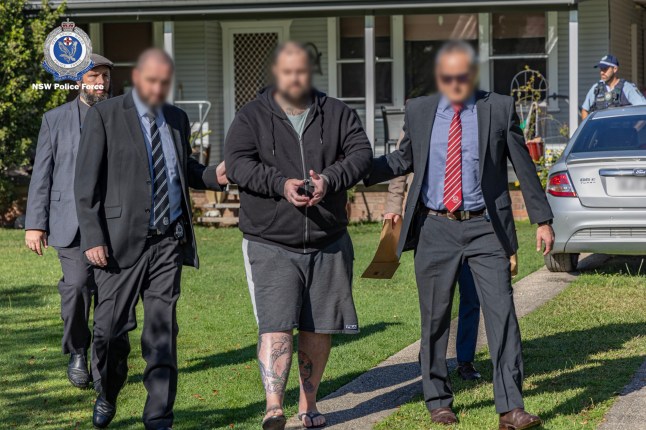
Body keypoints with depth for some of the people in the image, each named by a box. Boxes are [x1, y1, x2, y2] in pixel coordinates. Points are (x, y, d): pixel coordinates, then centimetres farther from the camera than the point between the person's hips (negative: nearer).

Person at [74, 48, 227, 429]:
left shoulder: (178, 119, 12)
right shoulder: (105, 116, -3)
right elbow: (87, 181, -5)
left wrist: (213, 176, 3)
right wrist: (93, 238, -13)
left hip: (169, 241, 3)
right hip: (122, 240, -3)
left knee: (163, 328, 0)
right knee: (111, 328, -1)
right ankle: (108, 396, 27)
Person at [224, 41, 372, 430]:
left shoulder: (337, 114, 8)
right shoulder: (252, 118, 2)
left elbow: (362, 153, -3)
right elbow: (237, 163, -10)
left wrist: (330, 179, -21)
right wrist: (281, 184, -24)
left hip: (327, 243, 3)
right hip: (271, 244, -3)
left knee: (318, 329, 9)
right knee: (276, 326, -15)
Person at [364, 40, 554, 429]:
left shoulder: (500, 109, 1)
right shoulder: (419, 111, 7)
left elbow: (524, 165, 5)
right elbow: (405, 159, 19)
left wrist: (542, 220, 4)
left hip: (484, 227, -2)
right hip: (435, 229, 2)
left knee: (502, 312, -9)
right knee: (435, 318, 8)